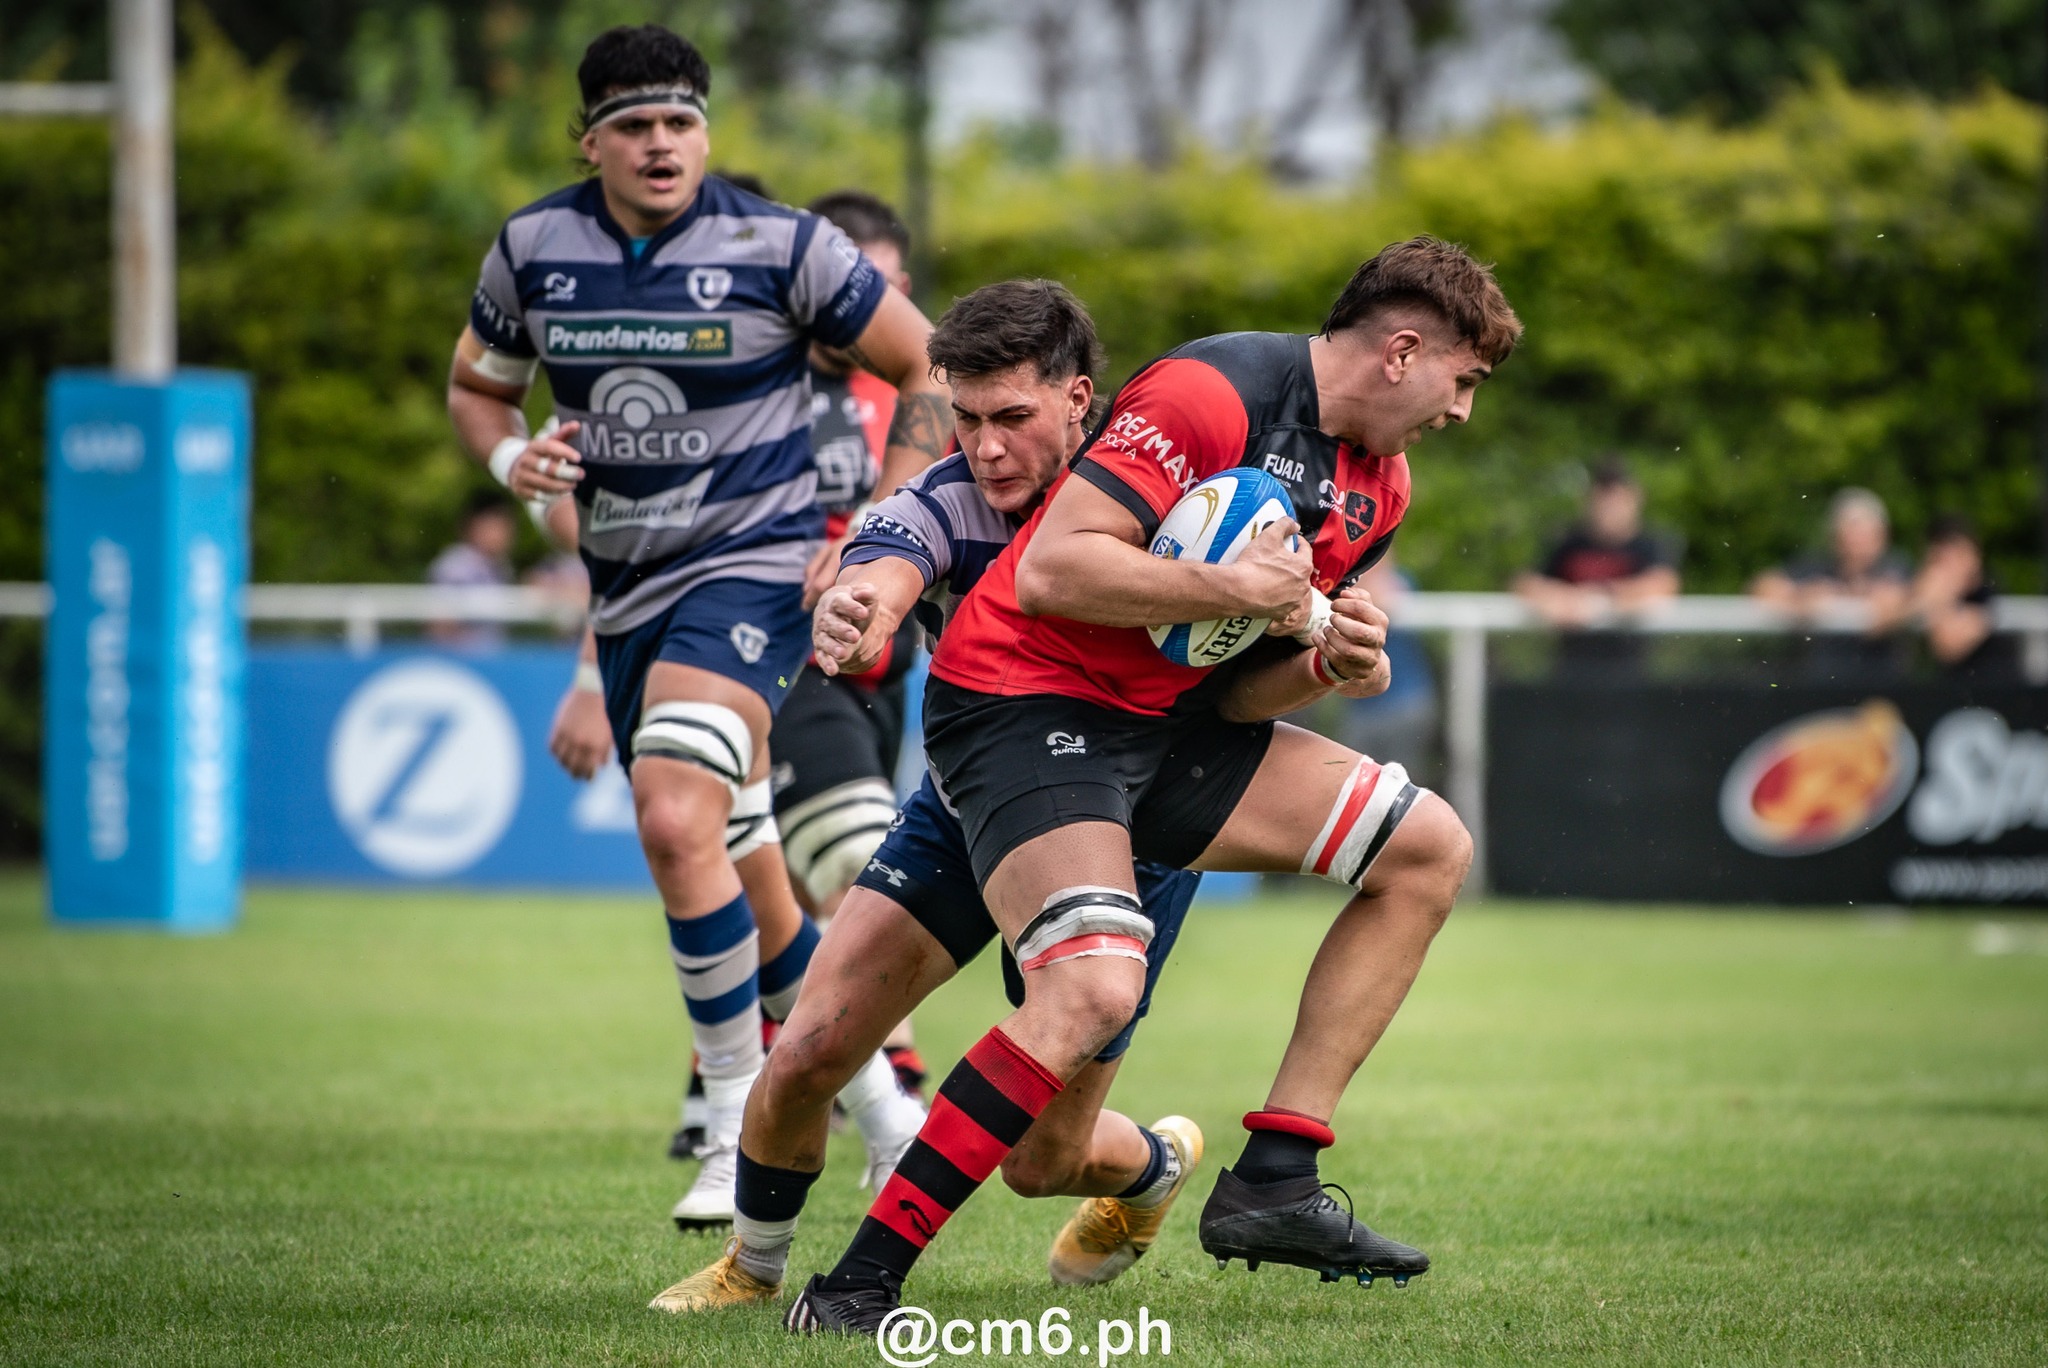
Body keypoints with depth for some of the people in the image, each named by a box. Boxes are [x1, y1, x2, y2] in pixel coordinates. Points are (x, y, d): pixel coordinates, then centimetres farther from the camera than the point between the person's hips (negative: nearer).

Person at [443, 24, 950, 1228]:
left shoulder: (778, 247, -11)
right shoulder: (534, 249, 1)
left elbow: (930, 370, -2)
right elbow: (476, 385, 18)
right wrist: (512, 458, -6)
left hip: (755, 565, -6)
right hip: (626, 589, 6)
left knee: (678, 820, -27)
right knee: (729, 884, 11)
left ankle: (742, 1126, -17)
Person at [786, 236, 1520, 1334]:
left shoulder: (1378, 484, 10)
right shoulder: (1212, 393, -19)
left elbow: (1238, 688, 13)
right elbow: (1051, 568, -25)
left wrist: (1330, 663, -7)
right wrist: (1235, 588, -25)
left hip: (1165, 720, 10)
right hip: (1023, 699, -10)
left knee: (1427, 846, 6)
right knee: (1093, 988, -30)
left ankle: (1272, 1182, 5)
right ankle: (854, 1288, -23)